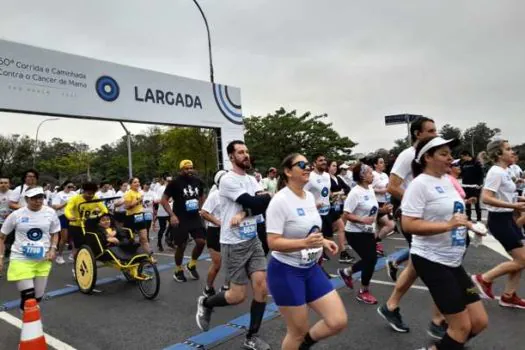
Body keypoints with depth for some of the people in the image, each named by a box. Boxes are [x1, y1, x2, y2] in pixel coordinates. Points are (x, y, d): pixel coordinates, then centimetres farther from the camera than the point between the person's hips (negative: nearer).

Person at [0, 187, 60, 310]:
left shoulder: (50, 213, -3)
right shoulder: (16, 215, -7)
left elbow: (55, 233, 11)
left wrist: (53, 249, -5)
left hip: (43, 260, 3)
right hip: (21, 259, -2)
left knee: (38, 297, 12)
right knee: (28, 297, -11)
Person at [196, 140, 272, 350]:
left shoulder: (252, 180, 8)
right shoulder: (228, 180, -14)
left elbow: (262, 205, -6)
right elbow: (252, 203, -23)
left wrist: (243, 213, -23)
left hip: (253, 240, 7)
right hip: (234, 244, -6)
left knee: (262, 289, 0)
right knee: (238, 296, 1)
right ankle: (205, 303, 31)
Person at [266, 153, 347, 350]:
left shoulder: (310, 196, 5)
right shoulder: (280, 201, -19)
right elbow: (273, 243, -23)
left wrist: (323, 241, 3)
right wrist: (305, 243, -34)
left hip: (311, 269, 7)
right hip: (285, 272, -7)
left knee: (338, 321, 2)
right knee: (298, 332, 6)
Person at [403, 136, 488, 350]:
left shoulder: (446, 180, 10)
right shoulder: (420, 184, -16)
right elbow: (408, 225, -24)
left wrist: (466, 224, 15)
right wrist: (448, 225, -28)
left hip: (453, 262, 9)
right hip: (431, 261, -8)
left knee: (479, 322, 12)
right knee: (462, 326, 0)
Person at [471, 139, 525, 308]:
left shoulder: (504, 171, 11)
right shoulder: (496, 172, -19)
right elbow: (486, 198, -28)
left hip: (507, 218, 10)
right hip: (499, 220, -10)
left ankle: (508, 296, 21)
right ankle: (484, 279, 7)